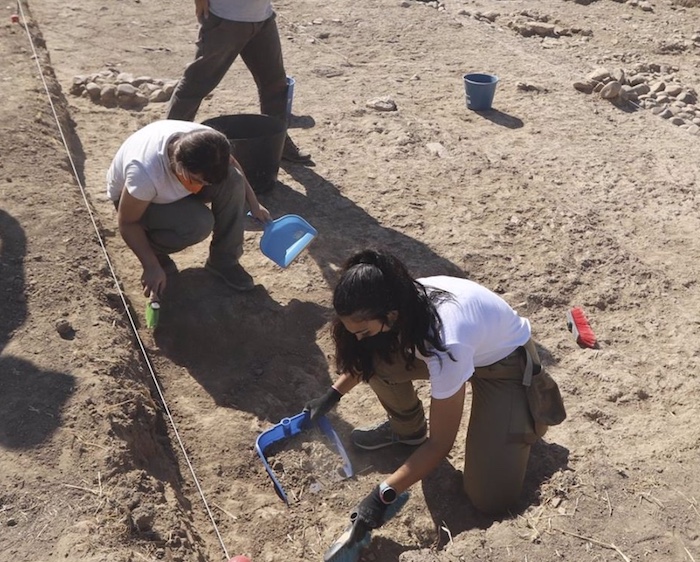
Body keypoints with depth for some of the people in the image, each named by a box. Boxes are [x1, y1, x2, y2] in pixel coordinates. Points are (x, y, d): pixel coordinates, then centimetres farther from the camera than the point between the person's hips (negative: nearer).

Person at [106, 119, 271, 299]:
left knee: (233, 179, -23)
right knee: (198, 224, -33)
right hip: (135, 197, -5)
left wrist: (254, 205, -4)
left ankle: (224, 260, -6)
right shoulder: (144, 173, -43)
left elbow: (231, 164, -4)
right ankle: (154, 251, 1)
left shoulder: (208, 144, -29)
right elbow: (127, 223, -27)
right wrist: (151, 267, -31)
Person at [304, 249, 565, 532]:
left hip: (507, 360, -6)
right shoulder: (399, 302, -23)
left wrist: (384, 494, -28)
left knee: (490, 498, -13)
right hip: (467, 348, 6)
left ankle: (533, 405, 11)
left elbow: (440, 444, -30)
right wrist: (332, 394, -2)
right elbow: (363, 355, 5)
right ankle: (407, 429, 9)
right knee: (377, 359, -22)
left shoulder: (445, 345, -42)